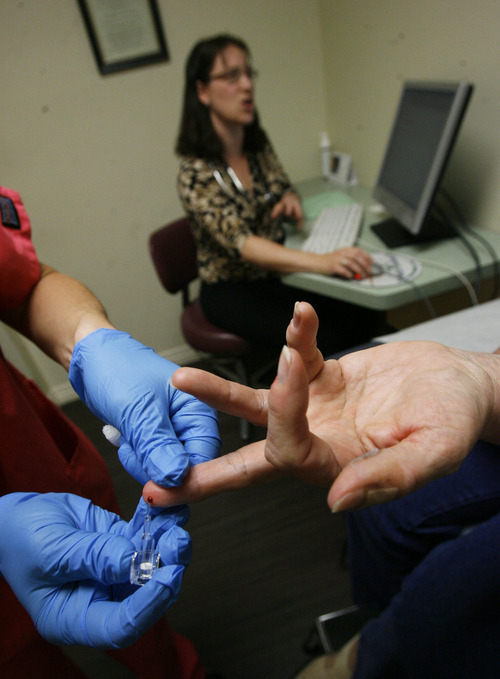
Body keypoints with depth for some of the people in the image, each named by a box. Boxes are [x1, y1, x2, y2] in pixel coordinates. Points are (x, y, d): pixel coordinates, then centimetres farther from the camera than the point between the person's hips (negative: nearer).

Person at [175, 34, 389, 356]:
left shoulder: (258, 143, 2)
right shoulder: (196, 172, -19)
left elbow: (284, 187, 17)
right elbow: (240, 243, -32)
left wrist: (290, 200, -10)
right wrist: (321, 261, -46)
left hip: (277, 273, 6)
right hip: (232, 290, -5)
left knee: (369, 318, -12)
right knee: (327, 337, -23)